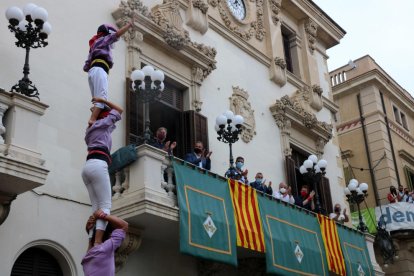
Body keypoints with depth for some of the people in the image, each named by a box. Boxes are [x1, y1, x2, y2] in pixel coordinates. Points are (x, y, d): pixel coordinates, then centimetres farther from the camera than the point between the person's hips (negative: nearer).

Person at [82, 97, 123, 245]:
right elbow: (119, 111, 21)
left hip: (88, 166, 8)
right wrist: (103, 101, 30)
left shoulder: (91, 129, 31)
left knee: (96, 208, 1)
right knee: (105, 206, -15)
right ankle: (97, 243, -31)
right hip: (98, 165, -8)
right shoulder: (102, 123, 12)